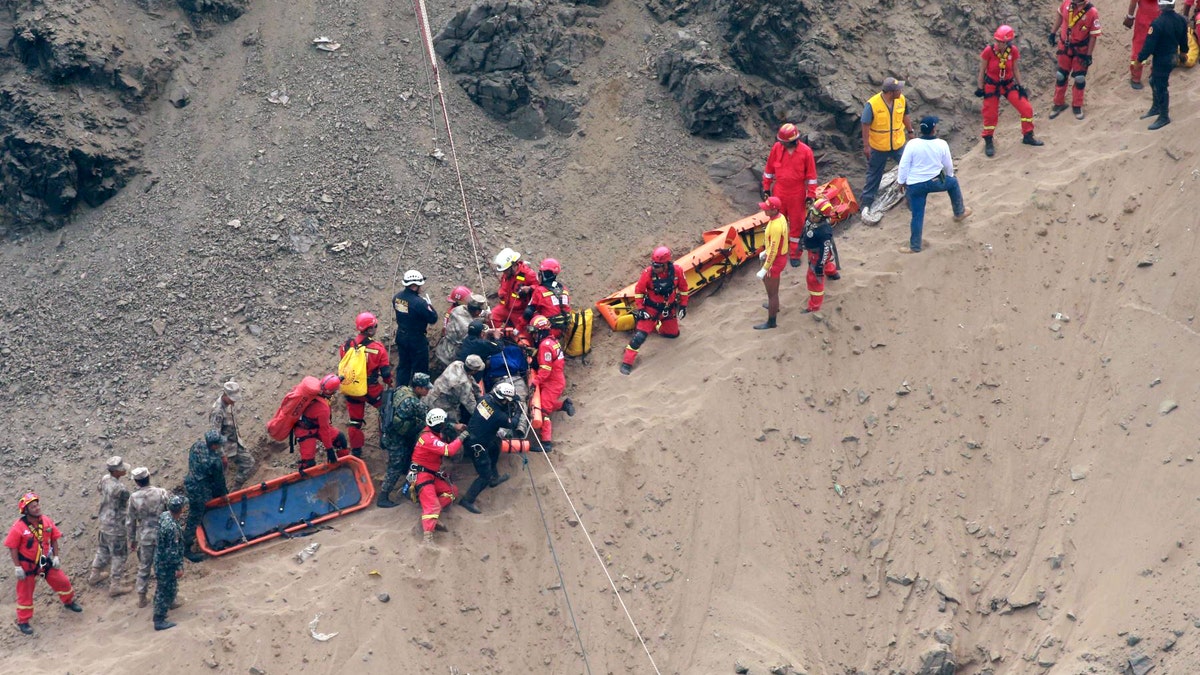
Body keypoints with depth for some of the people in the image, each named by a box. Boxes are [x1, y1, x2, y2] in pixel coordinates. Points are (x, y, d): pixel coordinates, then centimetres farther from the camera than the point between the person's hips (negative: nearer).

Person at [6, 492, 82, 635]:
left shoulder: (47, 521, -9)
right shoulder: (18, 527, -24)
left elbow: (54, 539, 3)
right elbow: (12, 547, -17)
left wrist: (56, 557, 1)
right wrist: (17, 567, -17)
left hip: (46, 562, 5)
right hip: (27, 565, -4)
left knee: (62, 581, 13)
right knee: (25, 593, 8)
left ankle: (69, 601, 42)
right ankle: (23, 621, 22)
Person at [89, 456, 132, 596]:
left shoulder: (104, 479, -7)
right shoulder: (120, 488, -33)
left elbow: (98, 490, 15)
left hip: (104, 521, 8)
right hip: (116, 527, -8)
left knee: (103, 548, 28)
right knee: (119, 555, 7)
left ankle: (95, 575, 44)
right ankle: (115, 586, 15)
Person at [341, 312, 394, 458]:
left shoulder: (347, 345, -9)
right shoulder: (378, 348, -18)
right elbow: (385, 372, -12)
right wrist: (389, 382, 10)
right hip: (372, 390, -3)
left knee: (354, 421, 18)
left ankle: (356, 450, 27)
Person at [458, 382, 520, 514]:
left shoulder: (486, 399, -12)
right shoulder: (498, 416, -29)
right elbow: (513, 424, -8)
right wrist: (517, 413, 8)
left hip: (470, 434, 8)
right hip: (477, 446, -8)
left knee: (495, 447, 32)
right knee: (485, 476, 4)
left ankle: (494, 478, 49)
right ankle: (468, 500, 12)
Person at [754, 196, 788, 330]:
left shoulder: (776, 226, -34)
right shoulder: (780, 216, -4)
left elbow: (773, 250, -29)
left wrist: (765, 268, -24)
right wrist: (766, 251, 24)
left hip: (776, 260, -10)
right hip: (780, 255, 10)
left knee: (772, 291, 5)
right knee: (766, 280, 34)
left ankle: (771, 322, 19)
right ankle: (774, 305, 56)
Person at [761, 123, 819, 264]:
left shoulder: (806, 152, -16)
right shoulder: (777, 148, -10)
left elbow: (811, 176, -8)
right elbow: (769, 170, 3)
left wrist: (810, 196, -6)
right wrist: (766, 189, 7)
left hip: (797, 195, -2)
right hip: (779, 194, 2)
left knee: (796, 224, 10)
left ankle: (795, 254, 24)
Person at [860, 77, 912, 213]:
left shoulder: (902, 100, -12)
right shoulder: (872, 104, -26)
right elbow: (866, 125, -18)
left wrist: (910, 132, 17)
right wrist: (866, 146, -15)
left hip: (899, 144, 3)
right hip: (878, 147, -3)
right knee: (874, 173, 14)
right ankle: (867, 200, 30)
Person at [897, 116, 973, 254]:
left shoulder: (912, 144, -16)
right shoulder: (942, 144, -11)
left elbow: (904, 165, -11)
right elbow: (948, 165, 3)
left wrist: (901, 181, 4)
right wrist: (949, 175, 24)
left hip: (915, 185, -1)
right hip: (935, 182, 1)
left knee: (917, 215, 9)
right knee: (953, 183, 32)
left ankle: (915, 247, 15)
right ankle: (959, 213, 47)